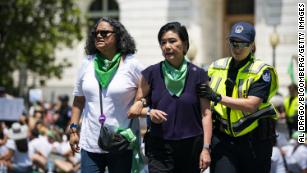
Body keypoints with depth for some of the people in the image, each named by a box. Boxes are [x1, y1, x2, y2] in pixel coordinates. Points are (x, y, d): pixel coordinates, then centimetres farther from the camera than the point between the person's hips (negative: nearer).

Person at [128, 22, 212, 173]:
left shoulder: (198, 75, 1)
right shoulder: (151, 74, 2)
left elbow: (206, 114, 1)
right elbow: (136, 107, 11)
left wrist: (206, 148, -6)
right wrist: (149, 112, -11)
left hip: (191, 148, 1)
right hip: (160, 148, -1)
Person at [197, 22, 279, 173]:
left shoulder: (261, 72, -5)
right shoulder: (216, 68, 10)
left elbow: (251, 105, -19)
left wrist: (217, 98, -22)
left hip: (255, 142, -3)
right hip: (223, 139, 3)